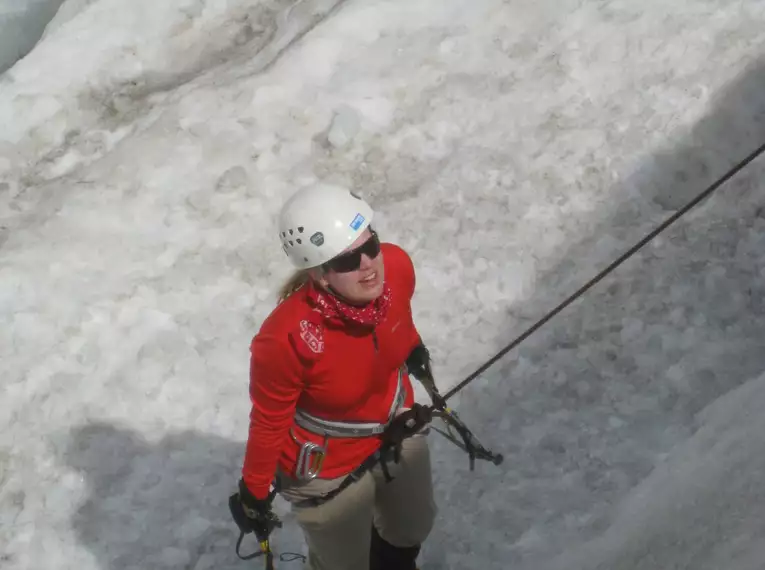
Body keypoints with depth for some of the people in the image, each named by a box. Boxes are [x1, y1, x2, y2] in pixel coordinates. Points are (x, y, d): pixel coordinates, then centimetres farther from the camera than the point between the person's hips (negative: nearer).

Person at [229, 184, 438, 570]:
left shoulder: (396, 266, -27)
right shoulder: (286, 339, -42)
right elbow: (269, 421, -22)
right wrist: (255, 491, -8)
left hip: (398, 432, 6)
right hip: (328, 468, -5)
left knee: (412, 528, 34)